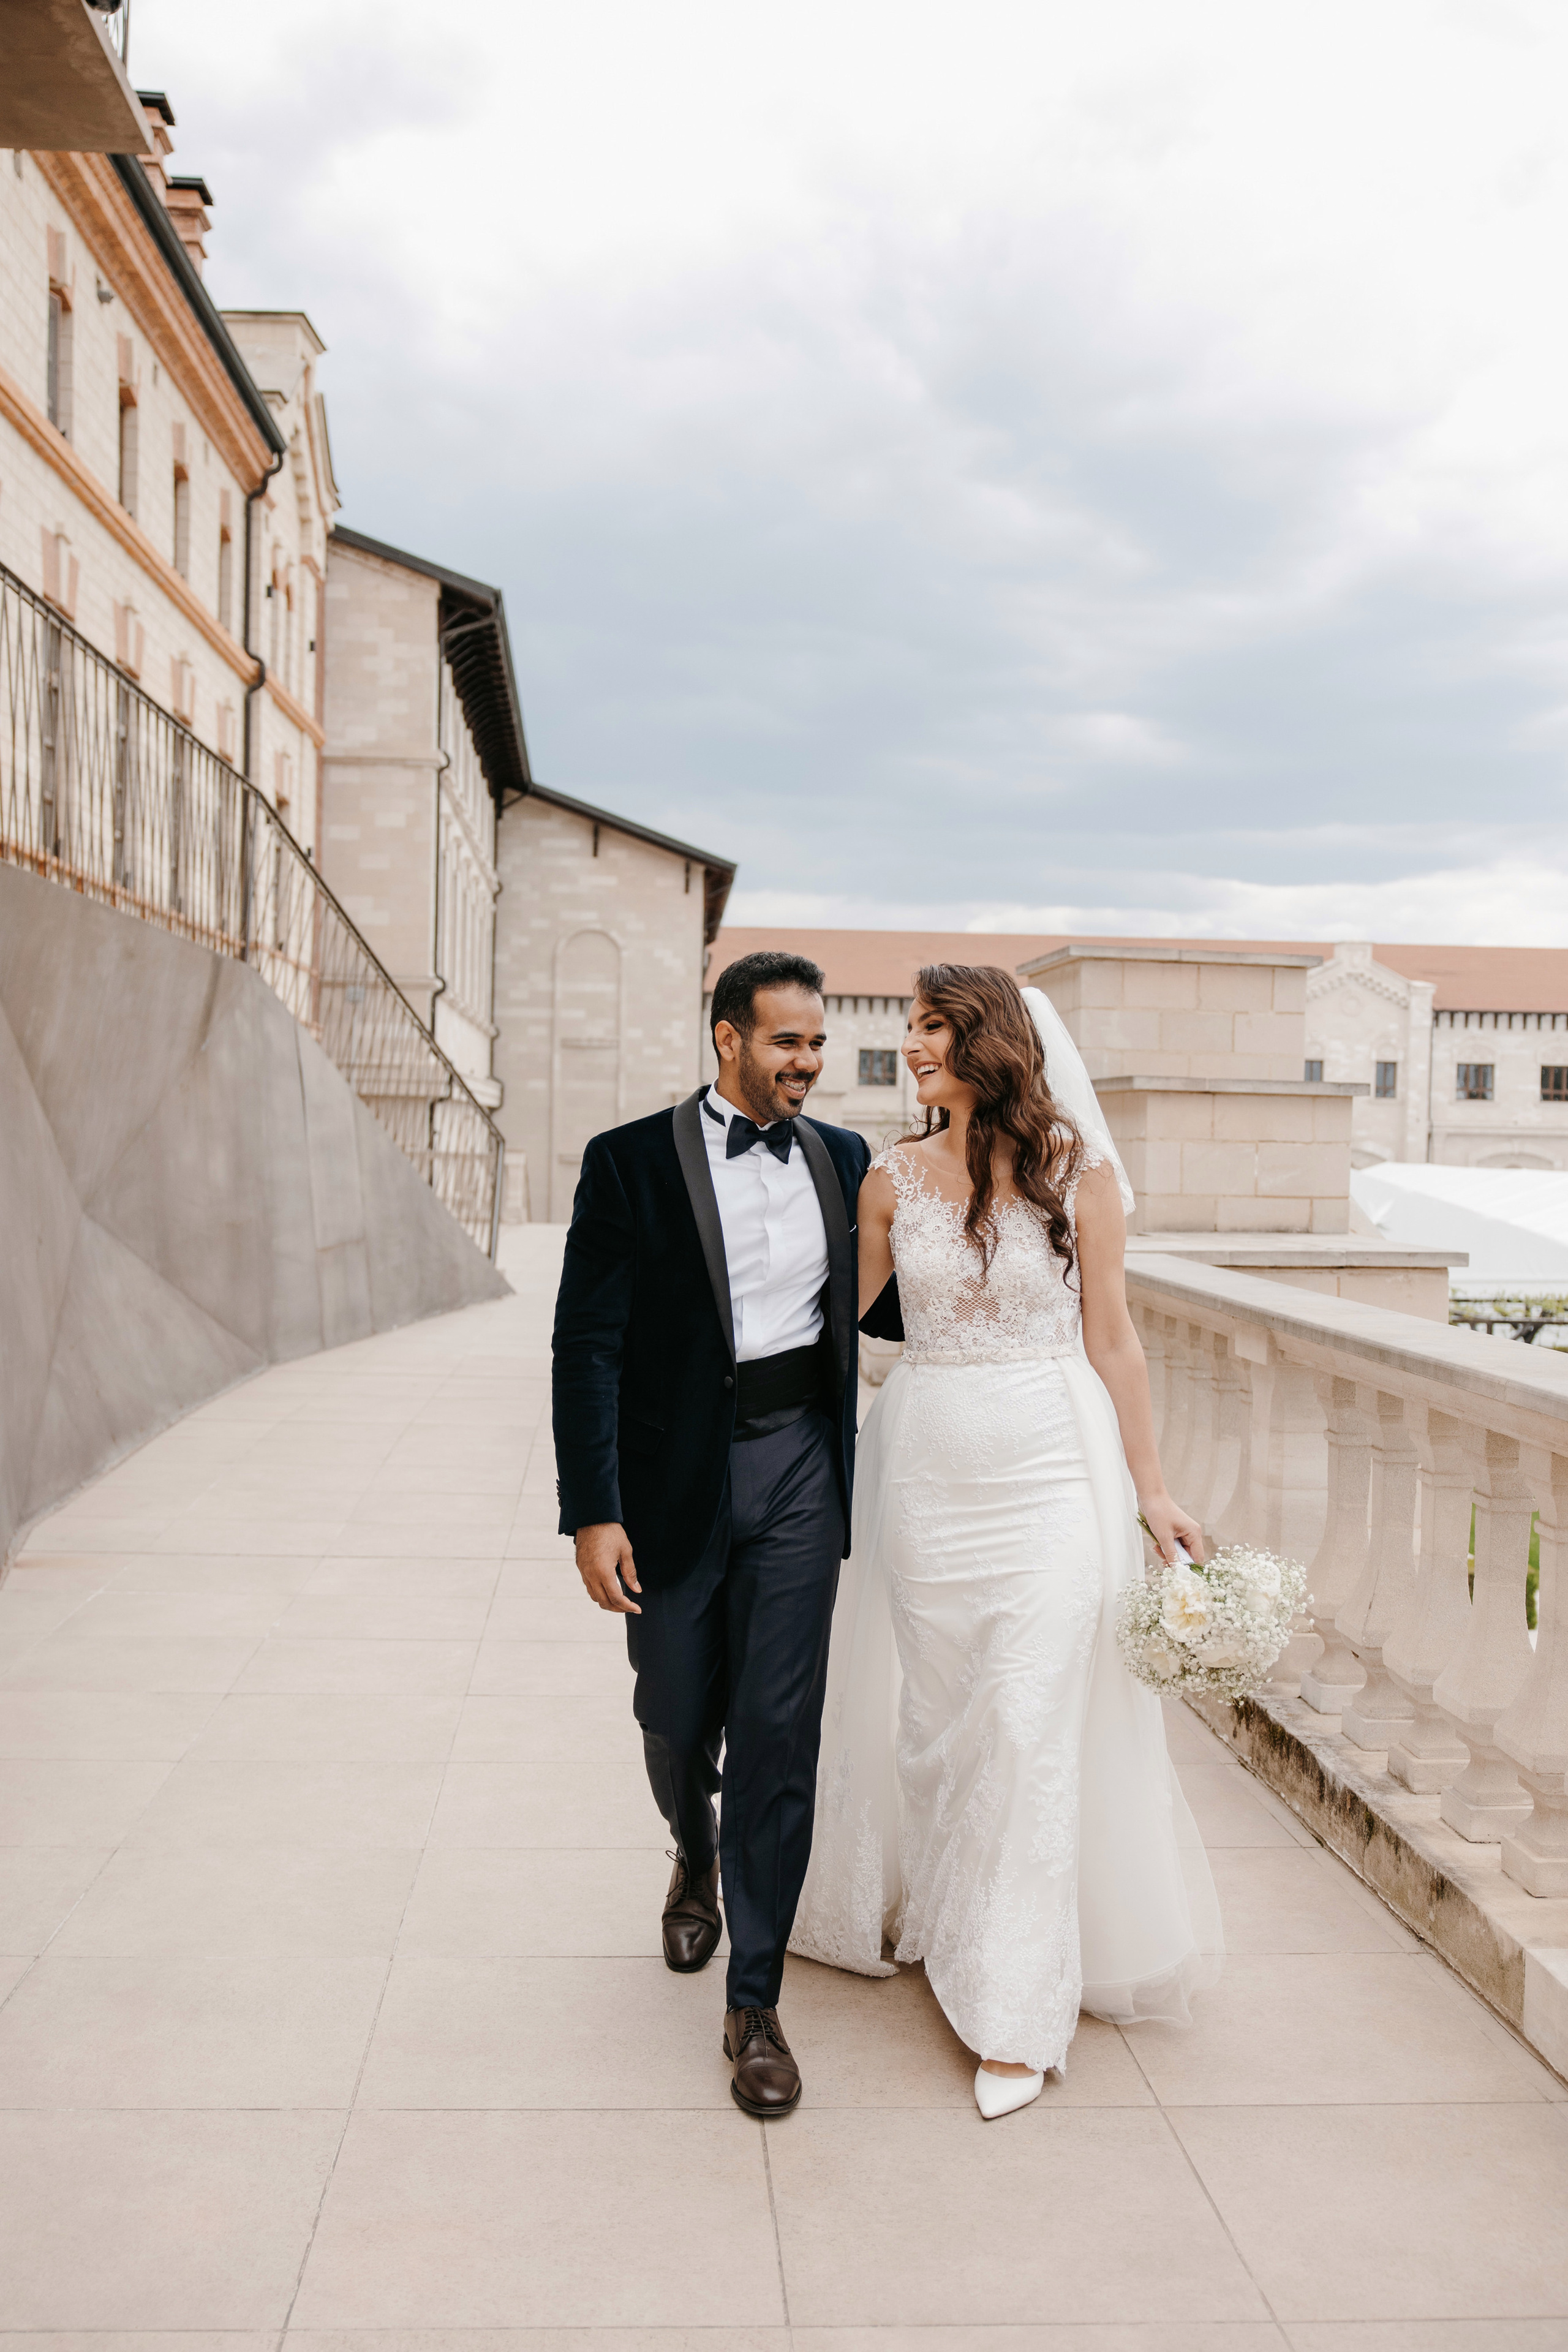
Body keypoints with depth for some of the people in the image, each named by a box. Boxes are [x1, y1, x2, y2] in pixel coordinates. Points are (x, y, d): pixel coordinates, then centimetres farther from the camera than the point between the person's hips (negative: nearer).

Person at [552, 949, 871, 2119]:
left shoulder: (844, 1158, 5)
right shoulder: (630, 1162, -7)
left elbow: (872, 1307, 17)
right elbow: (587, 1345, -9)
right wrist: (593, 1513, -14)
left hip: (797, 1471, 2)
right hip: (673, 1481, -1)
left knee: (779, 1734, 0)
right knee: (676, 1722, 14)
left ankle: (755, 2004, 13)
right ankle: (697, 1864, 49)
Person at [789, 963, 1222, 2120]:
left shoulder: (1078, 1170, -4)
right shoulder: (894, 1177, 2)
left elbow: (1111, 1339, -1)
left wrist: (1151, 1490, -1)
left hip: (1050, 1471, -3)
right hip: (926, 1470, 3)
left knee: (1031, 1726, -2)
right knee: (933, 1712, 12)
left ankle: (1014, 2013, 10)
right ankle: (940, 1908, 38)